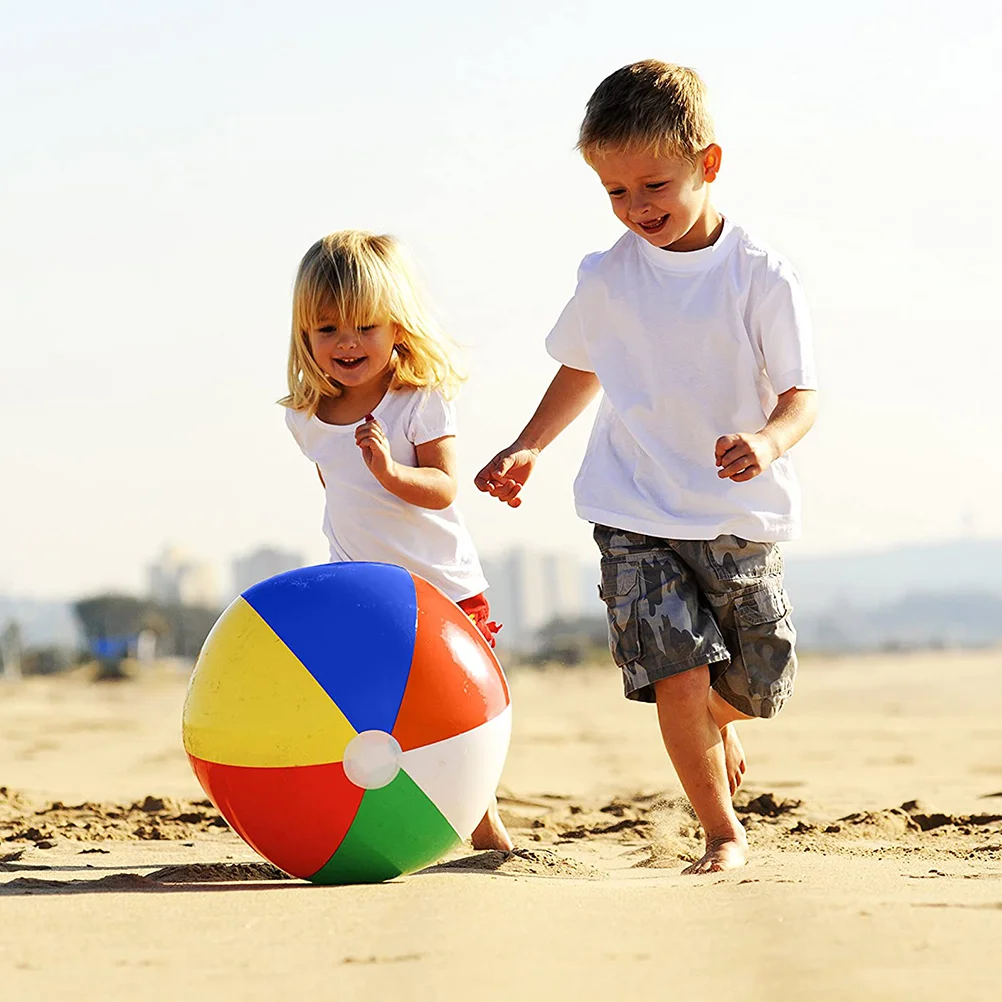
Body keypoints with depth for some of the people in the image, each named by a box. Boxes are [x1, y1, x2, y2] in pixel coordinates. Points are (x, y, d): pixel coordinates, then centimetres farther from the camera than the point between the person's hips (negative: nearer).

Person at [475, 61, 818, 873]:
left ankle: (719, 723, 50)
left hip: (741, 519, 0)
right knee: (678, 677, -15)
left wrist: (770, 440, -30)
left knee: (756, 686, 12)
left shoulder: (763, 278, -9)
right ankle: (723, 834, 4)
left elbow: (801, 393, -10)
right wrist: (529, 447, 14)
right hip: (636, 517, 0)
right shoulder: (607, 279, 0)